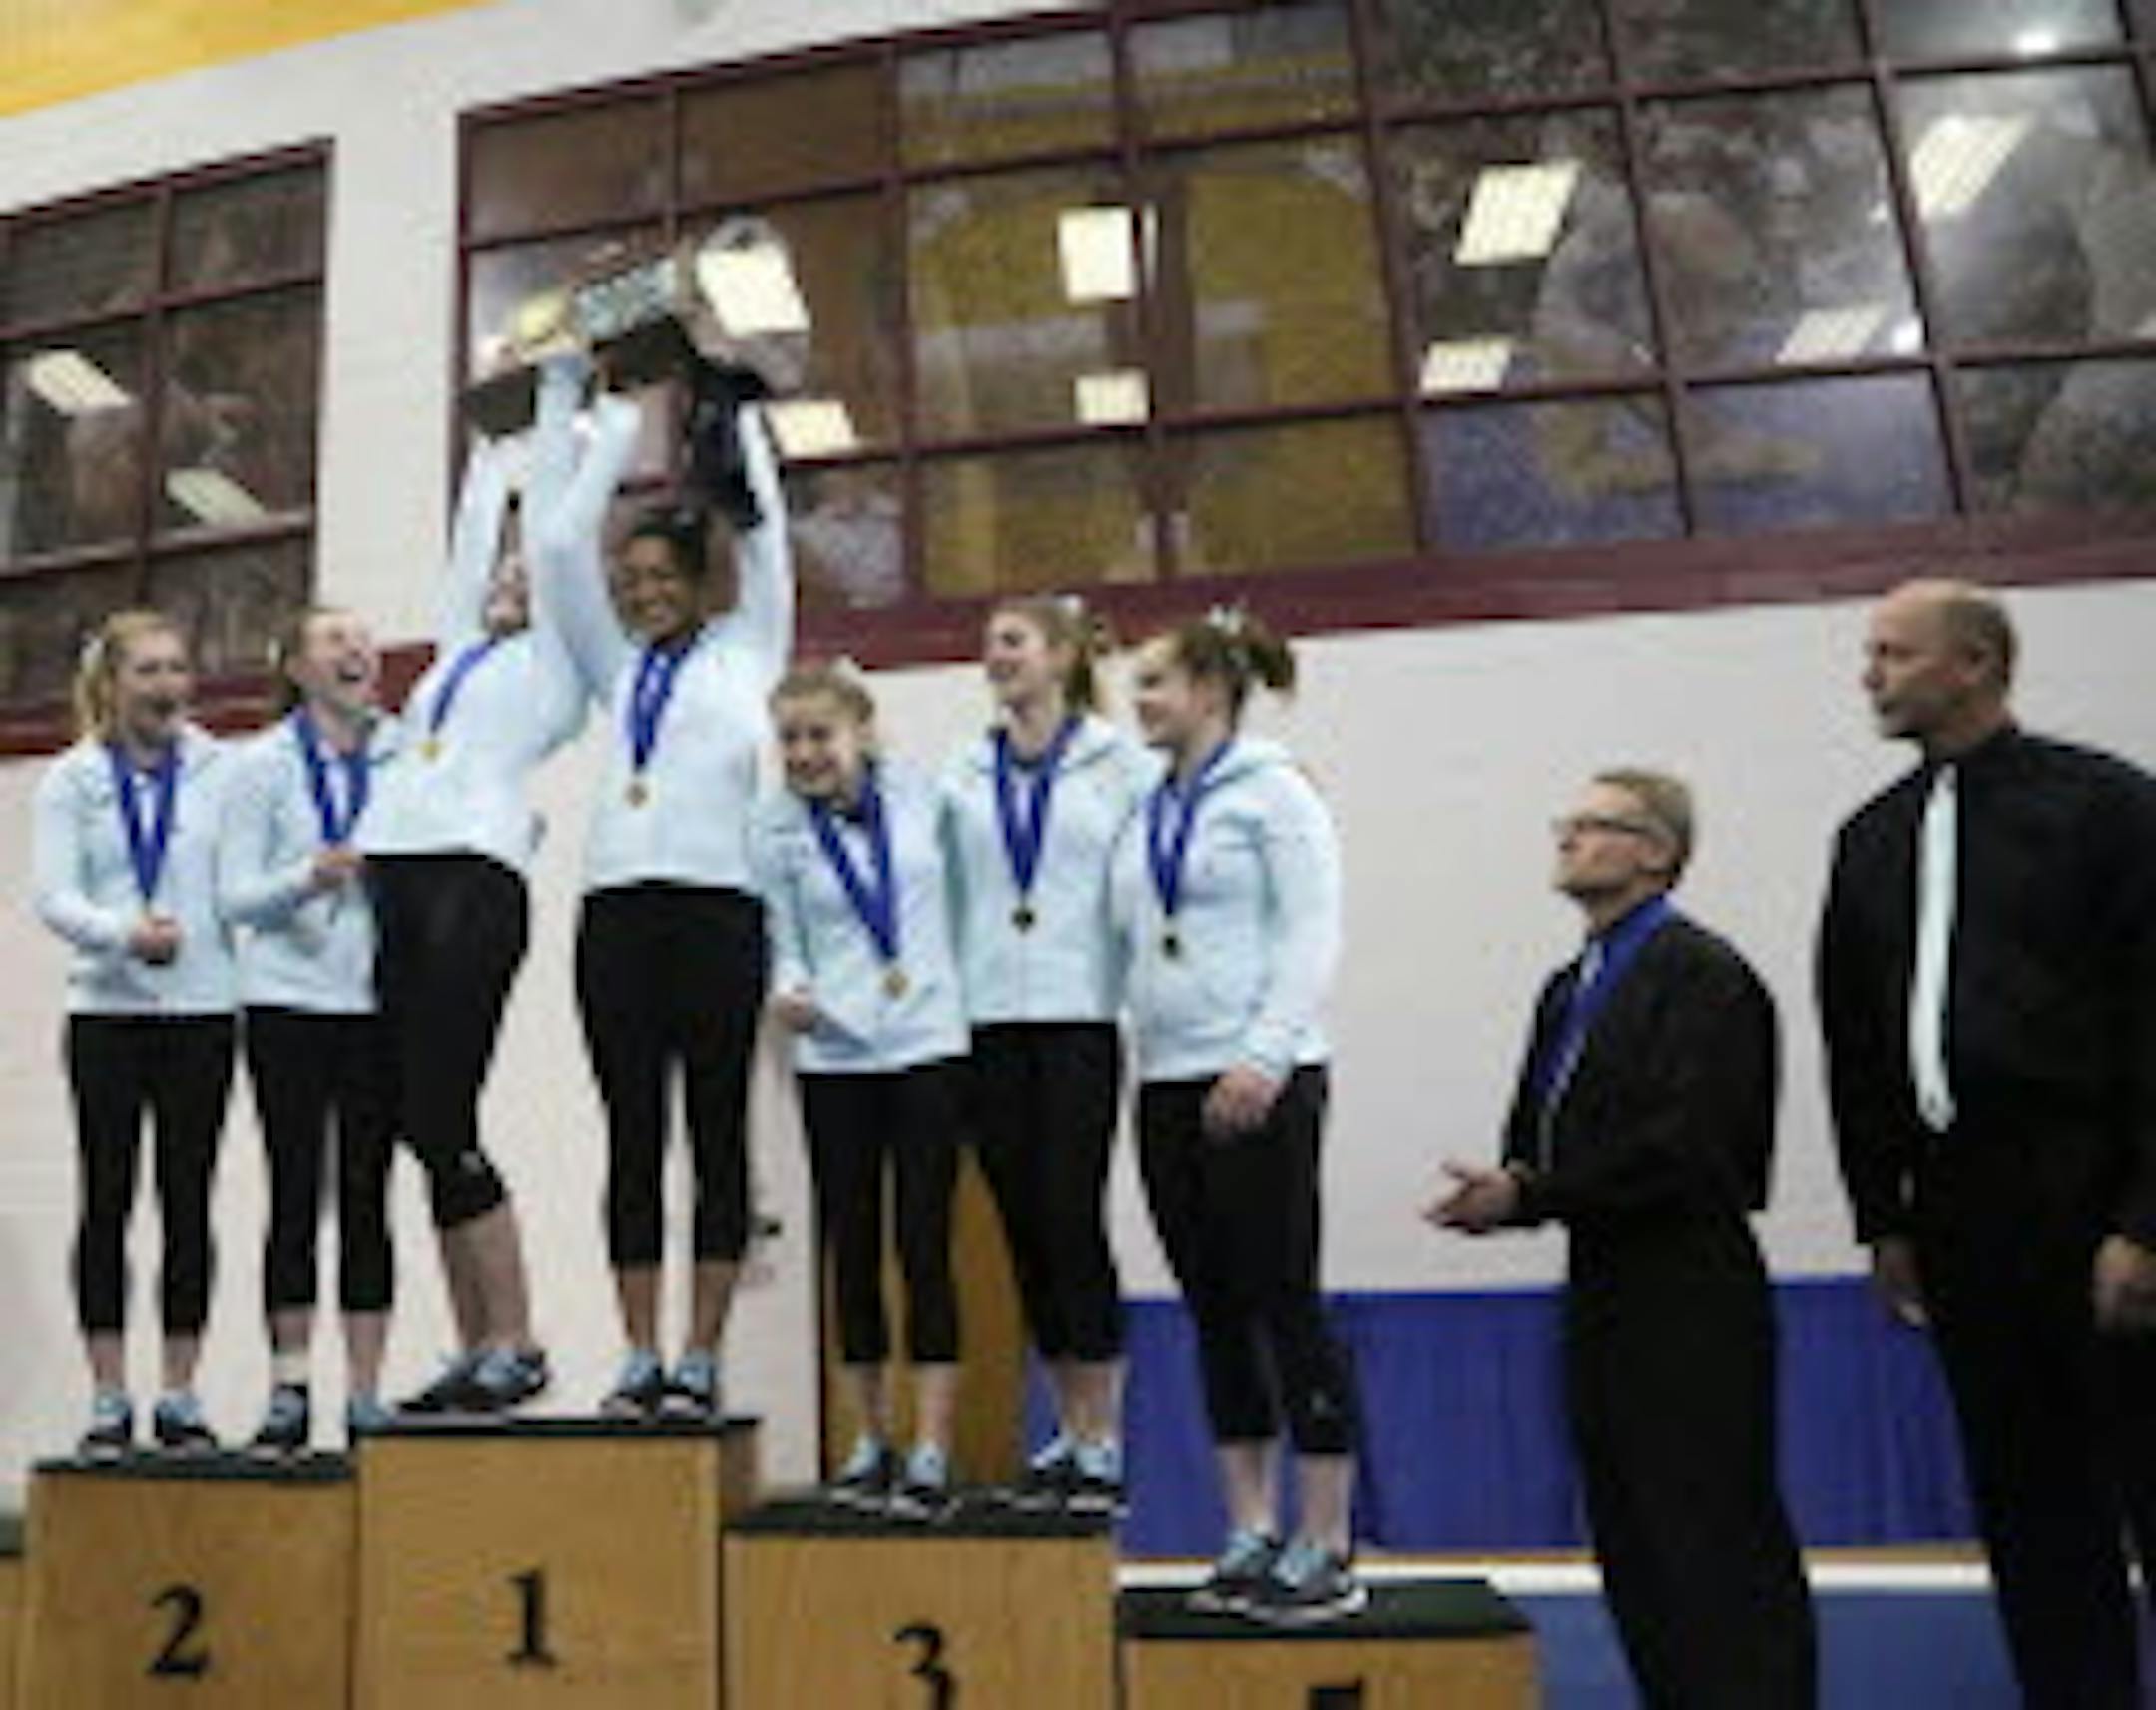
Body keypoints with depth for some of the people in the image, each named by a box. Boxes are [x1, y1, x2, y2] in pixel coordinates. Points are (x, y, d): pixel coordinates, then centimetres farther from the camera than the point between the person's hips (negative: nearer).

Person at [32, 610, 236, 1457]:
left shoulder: (222, 769, 5)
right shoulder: (69, 779, 6)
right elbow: (53, 895, -4)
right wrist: (124, 932, -22)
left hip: (200, 1008, 0)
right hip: (106, 1010, 0)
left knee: (188, 1201, 3)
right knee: (107, 1199, 4)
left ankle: (180, 1396, 12)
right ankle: (108, 1398, 13)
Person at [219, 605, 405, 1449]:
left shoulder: (406, 754, 6)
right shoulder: (262, 763, 4)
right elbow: (235, 896, -2)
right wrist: (306, 880, -20)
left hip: (379, 1001, 1)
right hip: (288, 1000, -1)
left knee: (367, 1193, 3)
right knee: (297, 1191, 3)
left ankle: (365, 1389, 10)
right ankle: (289, 1388, 13)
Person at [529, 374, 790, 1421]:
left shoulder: (745, 651, 13)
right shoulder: (618, 671, 21)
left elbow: (763, 532, 11)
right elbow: (562, 546, 19)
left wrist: (736, 416, 23)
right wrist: (616, 427, 25)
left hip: (714, 903, -4)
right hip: (615, 906, 4)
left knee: (716, 1132, 0)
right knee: (631, 1137, 4)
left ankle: (701, 1362, 4)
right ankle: (639, 1358, 10)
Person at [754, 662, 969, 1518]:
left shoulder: (920, 796, 0)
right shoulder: (777, 829, 0)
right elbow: (784, 941, 4)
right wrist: (788, 992, -16)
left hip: (926, 1042, -1)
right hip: (833, 1056, 1)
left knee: (924, 1243, -3)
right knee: (851, 1247, 8)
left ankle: (931, 1450, 4)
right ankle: (870, 1440, 22)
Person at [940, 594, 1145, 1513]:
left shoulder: (1118, 762, 2)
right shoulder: (962, 773, 13)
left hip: (1079, 1016, -4)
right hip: (989, 1021, 4)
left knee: (1072, 1220, -5)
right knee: (1023, 1227, 7)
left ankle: (1105, 1442, 9)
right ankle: (1068, 1432, 20)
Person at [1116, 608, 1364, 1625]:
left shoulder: (1272, 790, -3)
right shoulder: (1148, 813, 16)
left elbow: (1312, 937, -11)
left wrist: (1262, 1058, -19)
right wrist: (1132, 1058, 8)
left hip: (1257, 1082, -7)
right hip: (1167, 1083, 7)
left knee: (1282, 1302, -3)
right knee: (1215, 1312, 10)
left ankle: (1327, 1551, 9)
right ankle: (1251, 1539, 21)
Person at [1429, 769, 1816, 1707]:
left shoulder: (1702, 974, -11)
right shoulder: (1570, 986, 15)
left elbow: (1682, 1147, -20)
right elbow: (1538, 1138, 16)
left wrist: (1529, 1197, -19)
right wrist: (1500, 1192, -6)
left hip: (1689, 1306, -8)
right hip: (1604, 1295, 8)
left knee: (1715, 1535, 0)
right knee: (1629, 1537, 15)